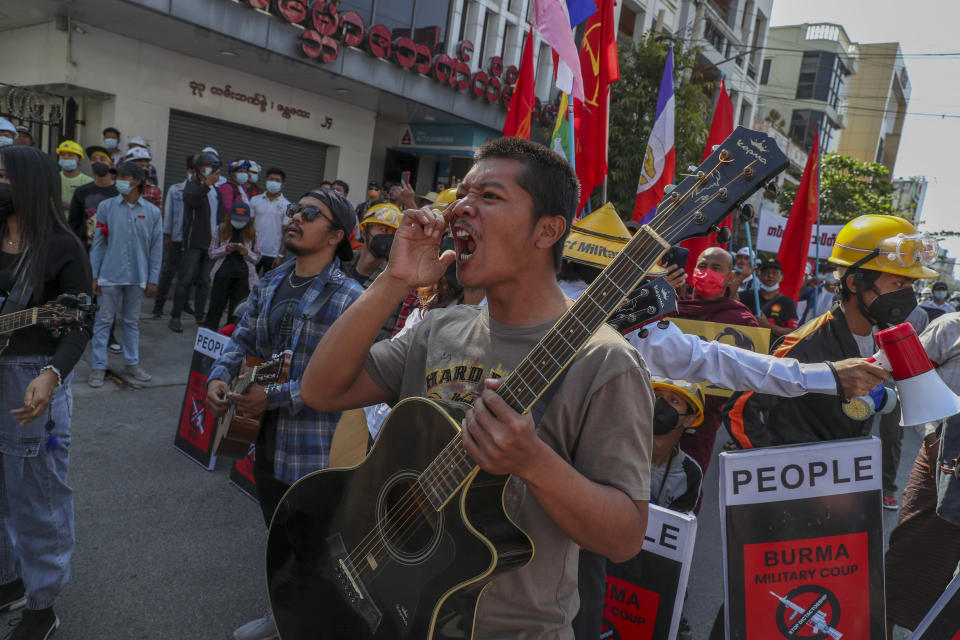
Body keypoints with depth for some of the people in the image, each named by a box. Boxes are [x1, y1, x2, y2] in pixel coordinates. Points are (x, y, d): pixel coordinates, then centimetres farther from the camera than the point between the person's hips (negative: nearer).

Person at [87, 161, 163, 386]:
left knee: (132, 321, 12)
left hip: (137, 276, 1)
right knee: (104, 321, 3)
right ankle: (98, 367, 10)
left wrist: (153, 280, 2)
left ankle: (132, 363, 24)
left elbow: (156, 248, 5)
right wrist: (94, 275, 0)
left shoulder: (152, 212, 2)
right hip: (110, 275, -1)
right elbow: (98, 243, 4)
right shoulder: (106, 207, 2)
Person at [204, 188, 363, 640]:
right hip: (265, 438, 7)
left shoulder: (349, 299, -18)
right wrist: (220, 375, -7)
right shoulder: (269, 285, 6)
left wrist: (275, 397, -25)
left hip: (315, 450, -7)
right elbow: (243, 339, 12)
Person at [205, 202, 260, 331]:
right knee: (216, 307, 1)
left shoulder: (252, 233, 7)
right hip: (223, 273, 0)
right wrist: (226, 249, -9)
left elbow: (257, 258, 11)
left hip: (243, 275, 0)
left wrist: (246, 252, -8)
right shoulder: (222, 229, 8)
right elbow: (212, 253, 9)